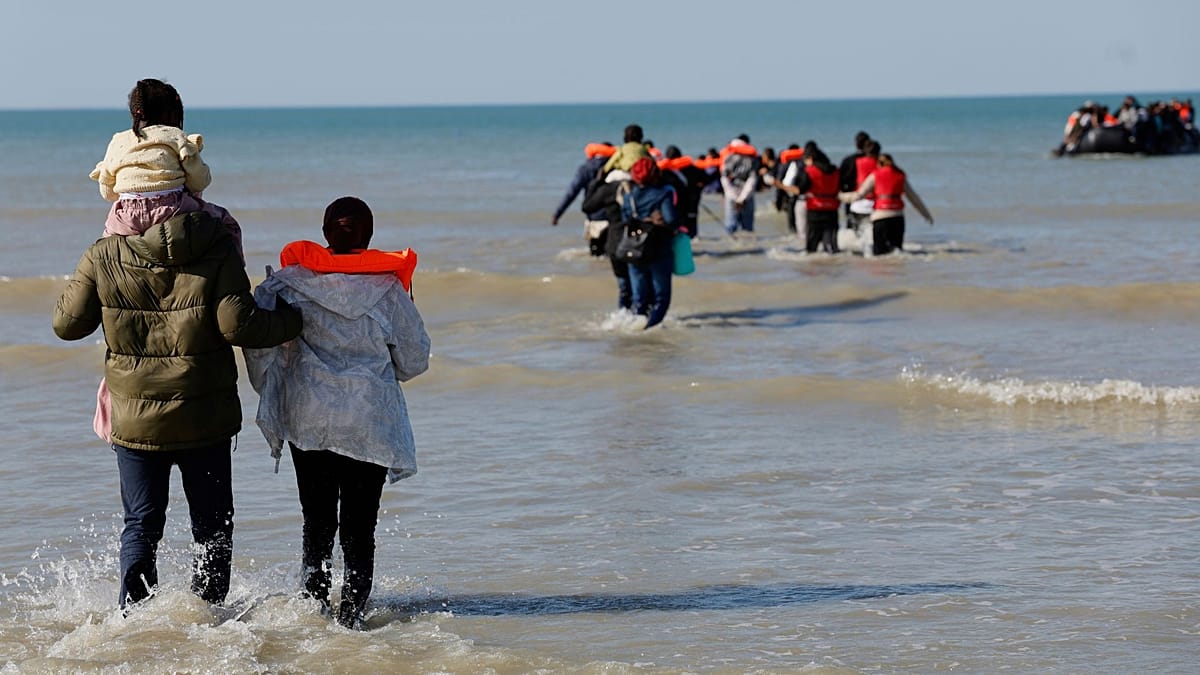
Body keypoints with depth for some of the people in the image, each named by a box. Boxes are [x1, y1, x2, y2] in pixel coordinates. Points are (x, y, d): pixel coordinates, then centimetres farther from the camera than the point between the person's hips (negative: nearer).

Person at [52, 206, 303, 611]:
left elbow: (67, 325, 2)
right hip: (204, 420, -1)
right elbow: (239, 326, -17)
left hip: (134, 420, 1)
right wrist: (297, 319, -1)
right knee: (212, 524, 14)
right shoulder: (217, 251, -10)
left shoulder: (103, 258, -6)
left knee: (141, 525, 11)